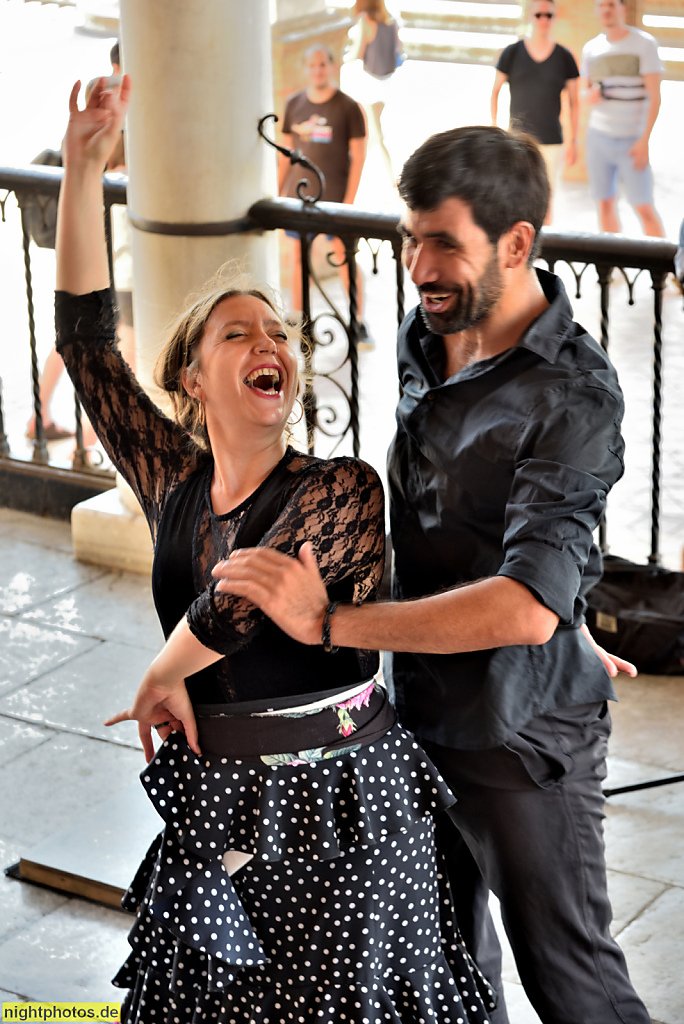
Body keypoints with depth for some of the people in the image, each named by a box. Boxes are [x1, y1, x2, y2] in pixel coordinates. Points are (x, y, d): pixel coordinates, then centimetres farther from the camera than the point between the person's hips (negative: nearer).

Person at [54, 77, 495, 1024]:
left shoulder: (342, 491, -12)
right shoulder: (173, 483, 3)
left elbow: (241, 598, -24)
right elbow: (85, 336, 3)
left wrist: (163, 678, -7)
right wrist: (84, 166, 1)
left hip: (336, 809, -4)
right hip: (216, 799, 5)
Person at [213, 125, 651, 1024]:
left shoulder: (572, 396, -26)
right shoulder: (424, 337, 0)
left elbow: (529, 606, -36)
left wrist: (329, 622, -39)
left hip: (522, 734, -7)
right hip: (420, 712, 7)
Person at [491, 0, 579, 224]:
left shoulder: (564, 57, 3)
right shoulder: (511, 53, 1)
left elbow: (574, 102, 8)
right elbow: (495, 92, 9)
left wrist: (573, 141, 5)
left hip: (551, 140, 1)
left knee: (546, 201, 0)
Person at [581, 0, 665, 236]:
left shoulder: (644, 44, -4)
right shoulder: (591, 48, 9)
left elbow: (654, 97, -7)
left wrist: (645, 140, -16)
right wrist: (589, 96, -4)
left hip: (632, 138, -4)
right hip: (598, 136, 4)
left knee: (644, 207, -9)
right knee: (605, 203, 3)